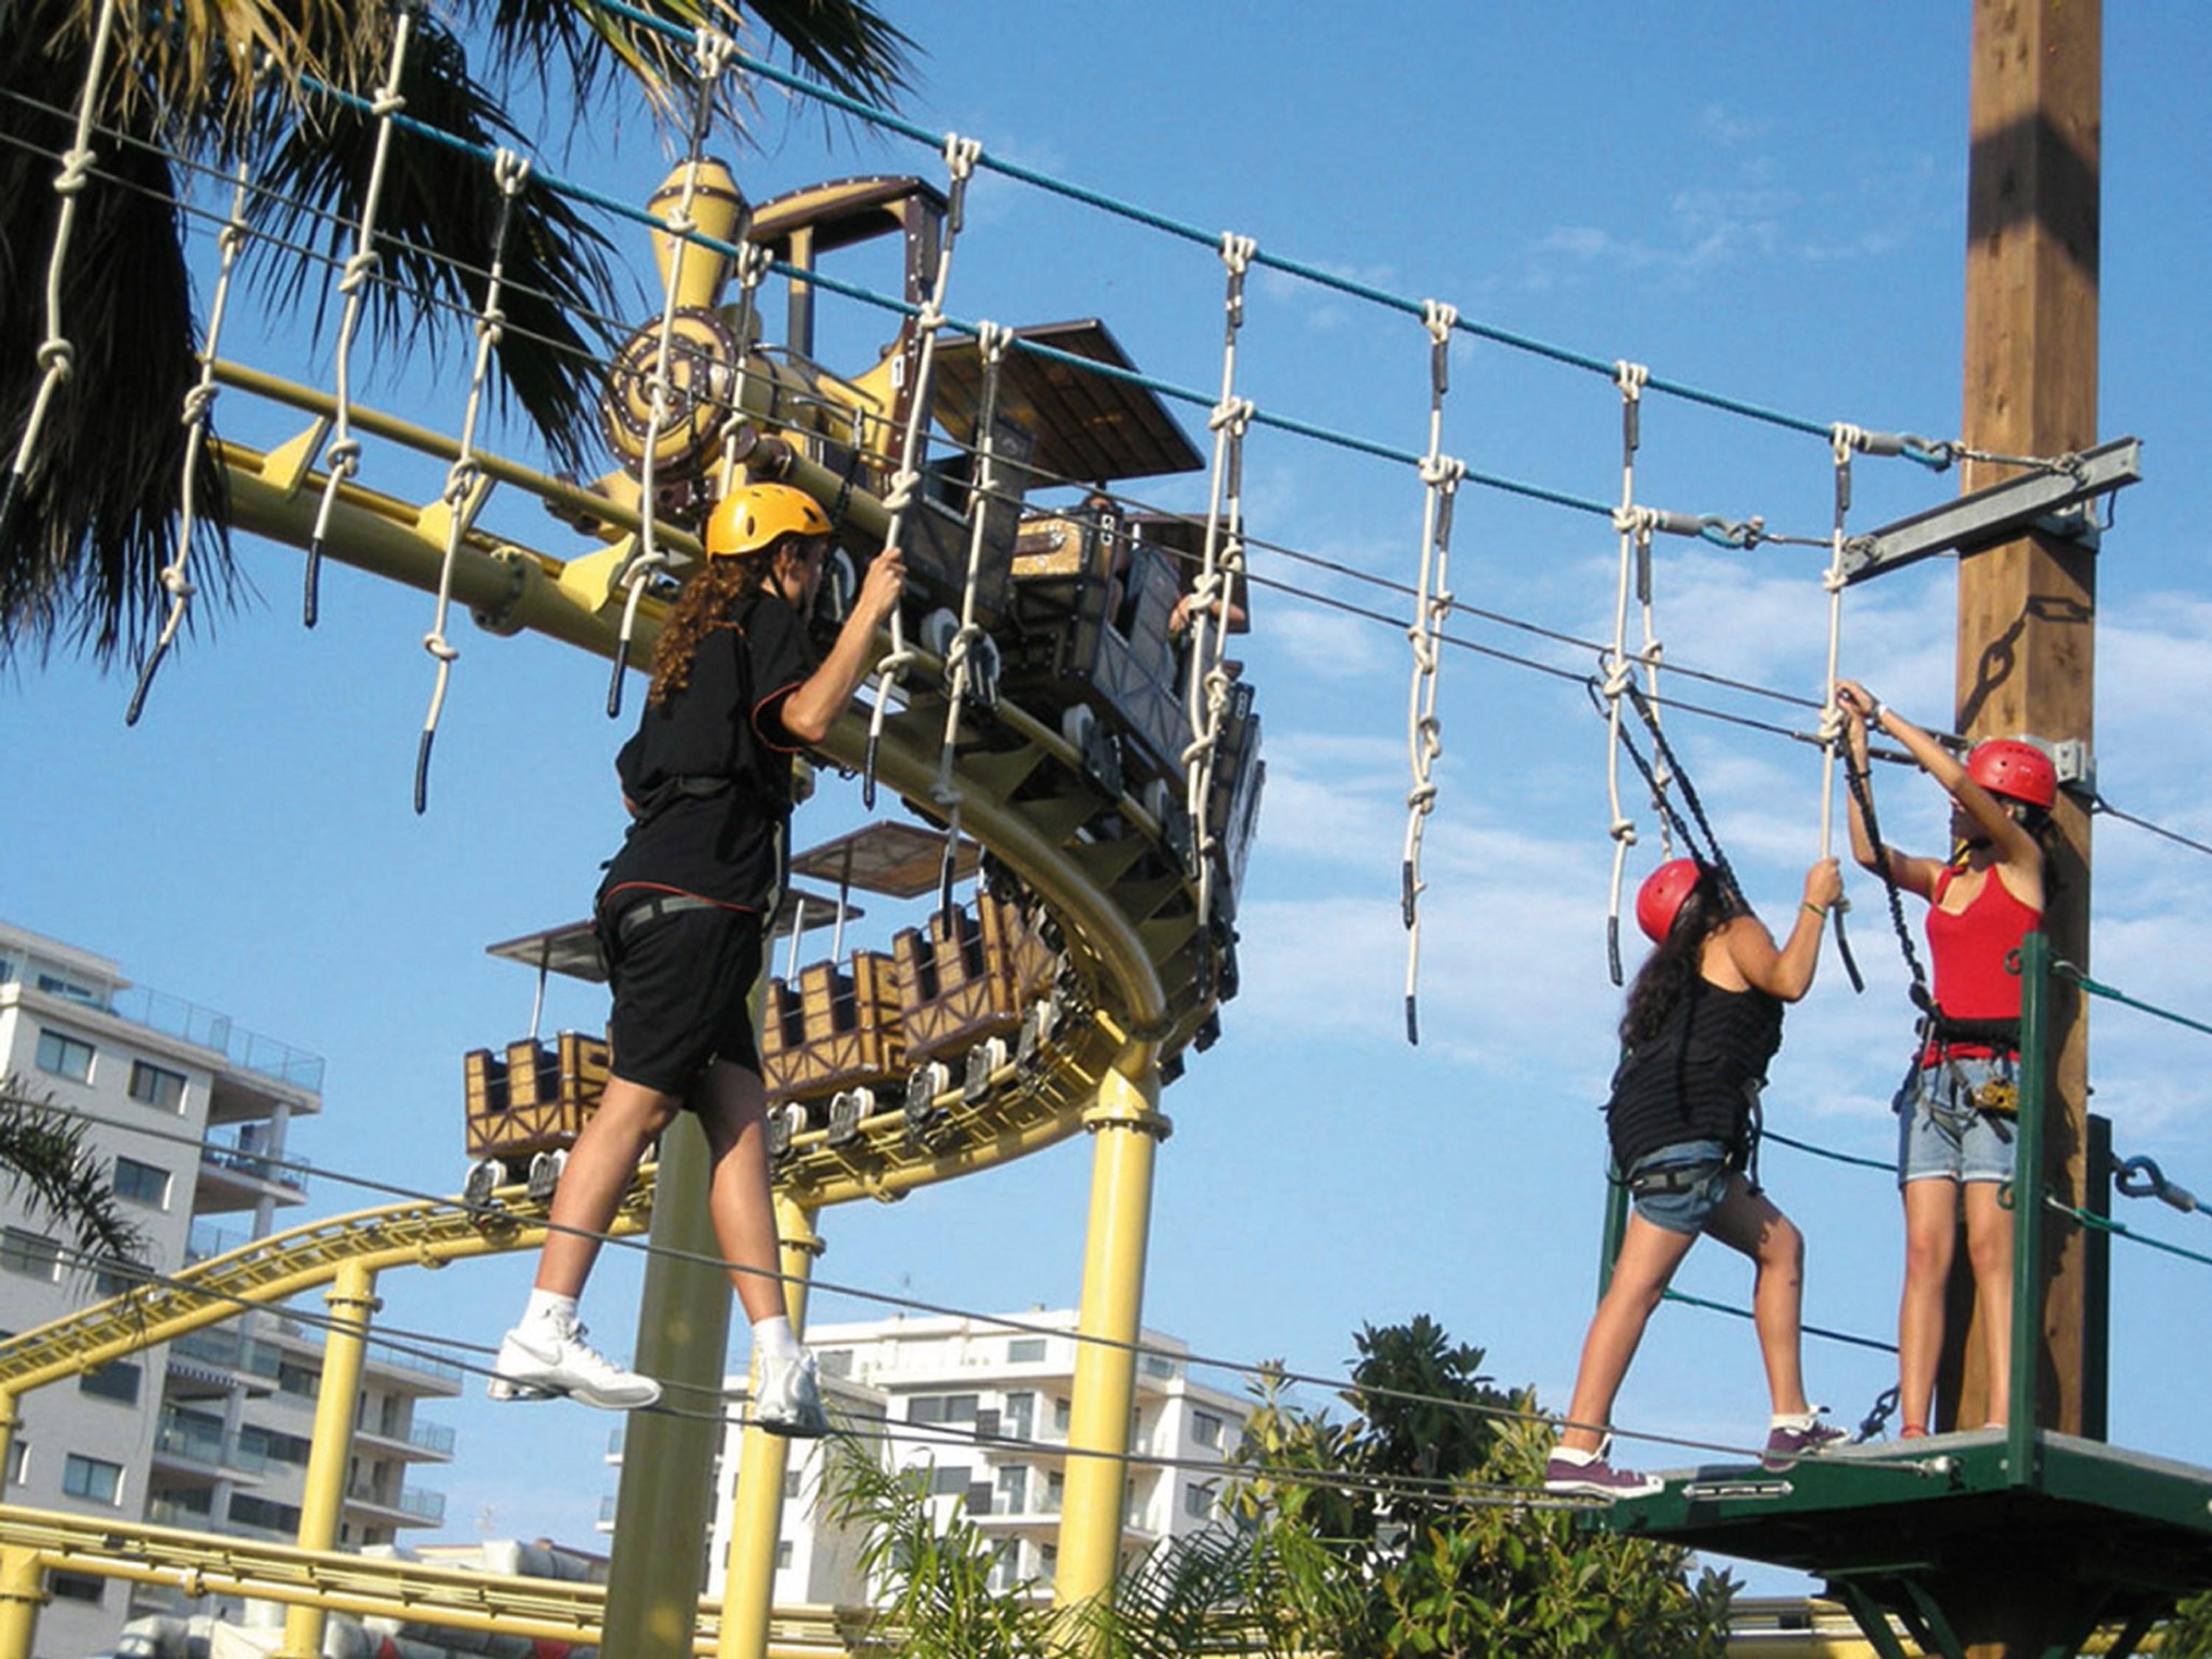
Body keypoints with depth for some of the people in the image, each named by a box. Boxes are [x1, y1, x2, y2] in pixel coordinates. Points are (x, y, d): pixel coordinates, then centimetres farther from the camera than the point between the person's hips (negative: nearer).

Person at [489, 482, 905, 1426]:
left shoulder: (697, 640, 29)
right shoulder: (762, 619, 4)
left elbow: (638, 780, 29)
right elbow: (808, 715, -15)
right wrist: (870, 613, -5)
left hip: (652, 896, 9)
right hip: (697, 898, -9)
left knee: (739, 1118, 0)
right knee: (639, 1102, -13)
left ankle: (780, 1363, -8)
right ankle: (545, 1331, -18)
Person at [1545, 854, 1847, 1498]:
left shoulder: (1684, 965, 31)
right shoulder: (1736, 935, 10)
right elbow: (1788, 980, -8)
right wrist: (1815, 903, 6)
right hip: (1685, 1124, -9)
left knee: (1780, 1244, 17)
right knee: (1639, 1283, -16)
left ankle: (1791, 1423, 10)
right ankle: (1576, 1451, -25)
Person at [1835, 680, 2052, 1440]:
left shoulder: (2023, 864, 4)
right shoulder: (1942, 880, 20)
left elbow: (1958, 780, -7)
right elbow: (1869, 850, 5)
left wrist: (1881, 712, 0)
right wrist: (1857, 748, 4)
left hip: (2000, 1078, -5)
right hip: (1936, 1072, 5)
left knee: (1990, 1248, -14)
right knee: (1925, 1252, -5)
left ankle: (2003, 1424, -19)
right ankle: (1913, 1428, -12)